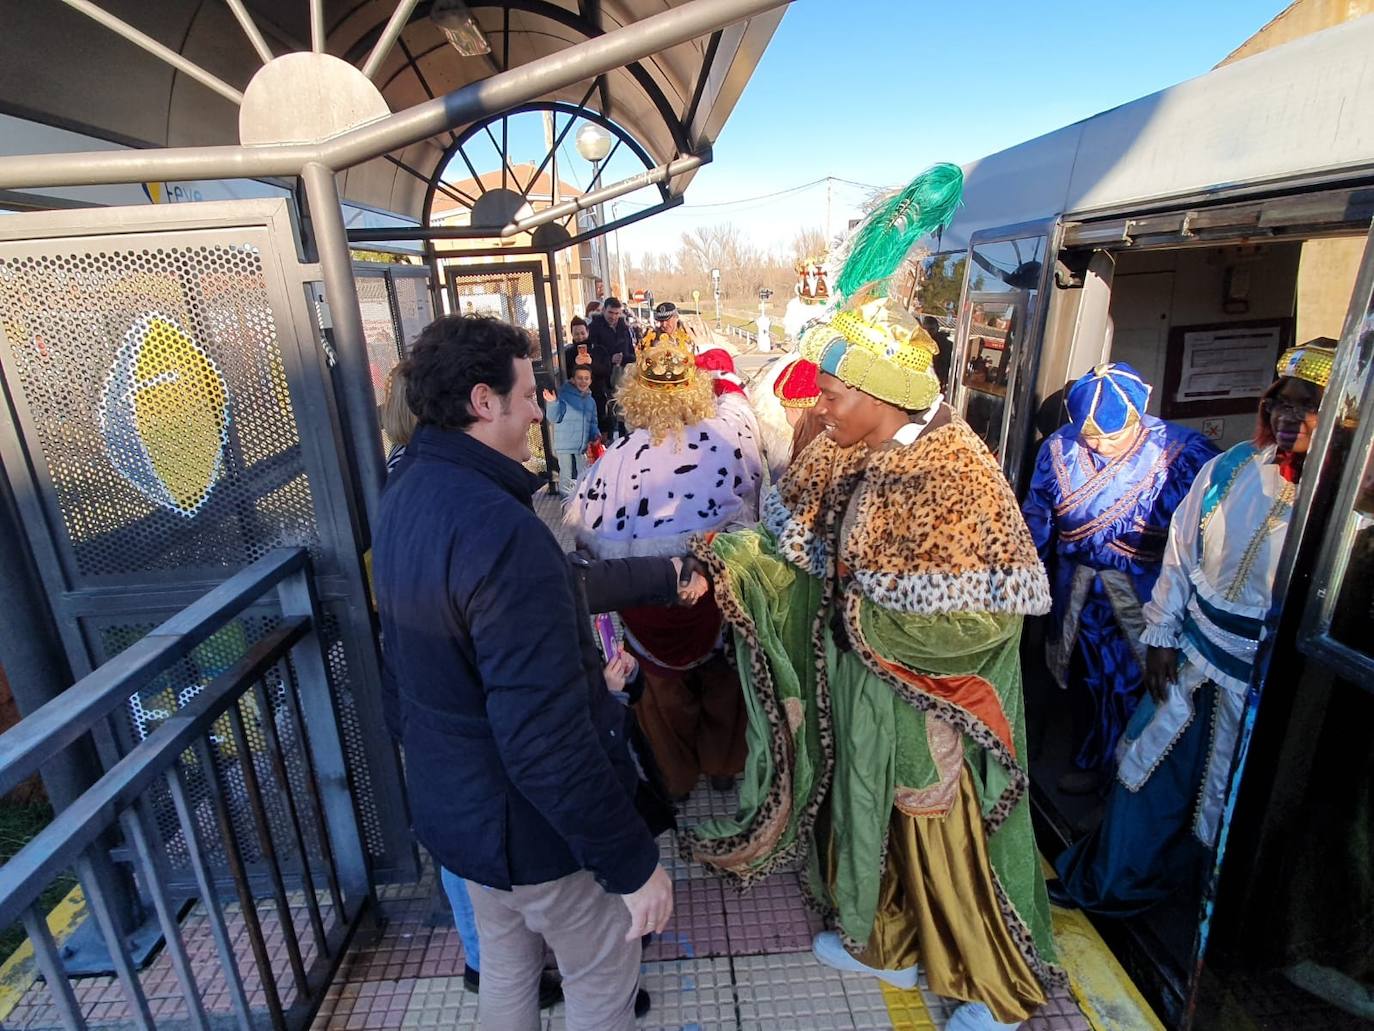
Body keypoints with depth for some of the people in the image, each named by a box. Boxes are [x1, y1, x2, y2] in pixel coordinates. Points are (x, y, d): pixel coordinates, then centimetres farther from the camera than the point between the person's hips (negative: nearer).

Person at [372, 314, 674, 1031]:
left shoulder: (404, 497, -2)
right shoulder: (500, 533, -33)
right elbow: (548, 739, -33)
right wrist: (632, 862, -19)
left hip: (451, 802, 8)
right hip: (530, 822, -8)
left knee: (506, 965, 30)